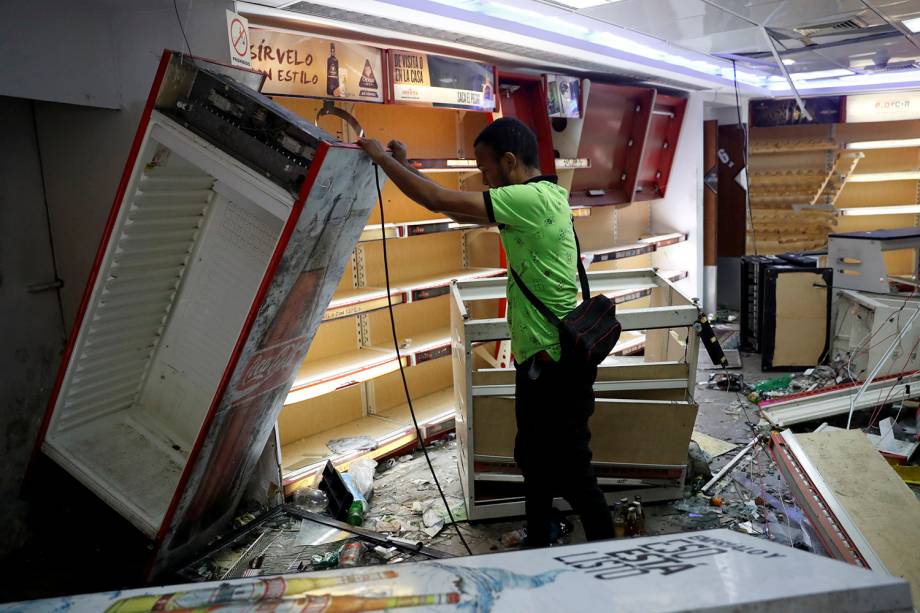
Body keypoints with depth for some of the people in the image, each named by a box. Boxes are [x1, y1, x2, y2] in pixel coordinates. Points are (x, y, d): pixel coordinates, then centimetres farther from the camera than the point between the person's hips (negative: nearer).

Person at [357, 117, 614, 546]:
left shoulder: (533, 198, -19)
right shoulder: (535, 199, 11)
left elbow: (439, 200, -20)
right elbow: (462, 215, 18)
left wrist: (382, 158, -7)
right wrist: (406, 166, 16)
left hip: (556, 362, -10)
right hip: (540, 358, 10)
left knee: (570, 469, 2)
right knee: (533, 460, 20)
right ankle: (537, 548, 36)